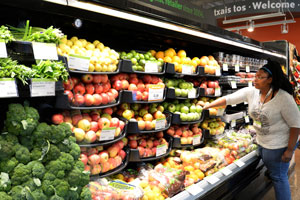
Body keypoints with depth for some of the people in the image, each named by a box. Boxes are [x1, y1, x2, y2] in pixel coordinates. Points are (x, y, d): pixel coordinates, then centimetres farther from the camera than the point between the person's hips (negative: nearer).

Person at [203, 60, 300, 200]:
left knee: (278, 177, 5)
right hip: (261, 142, 7)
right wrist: (207, 106, -6)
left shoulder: (284, 97, -23)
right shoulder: (251, 92, -7)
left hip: (279, 145, -6)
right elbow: (228, 99, -3)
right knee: (272, 171, 21)